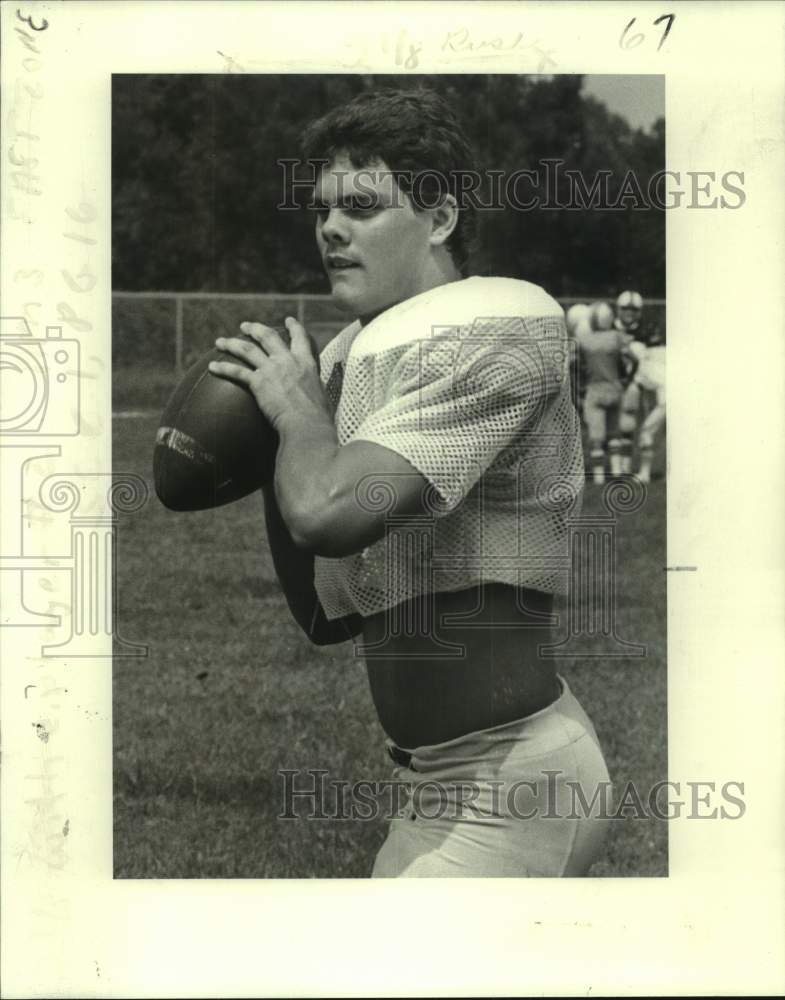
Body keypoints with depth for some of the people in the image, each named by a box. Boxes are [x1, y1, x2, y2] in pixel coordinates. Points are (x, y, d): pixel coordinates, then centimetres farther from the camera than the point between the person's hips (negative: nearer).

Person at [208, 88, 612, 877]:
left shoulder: (491, 332, -14)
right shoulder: (355, 355, 13)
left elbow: (330, 510, -27)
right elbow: (328, 617, 16)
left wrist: (297, 408, -7)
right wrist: (271, 457, 4)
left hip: (507, 792, -9)